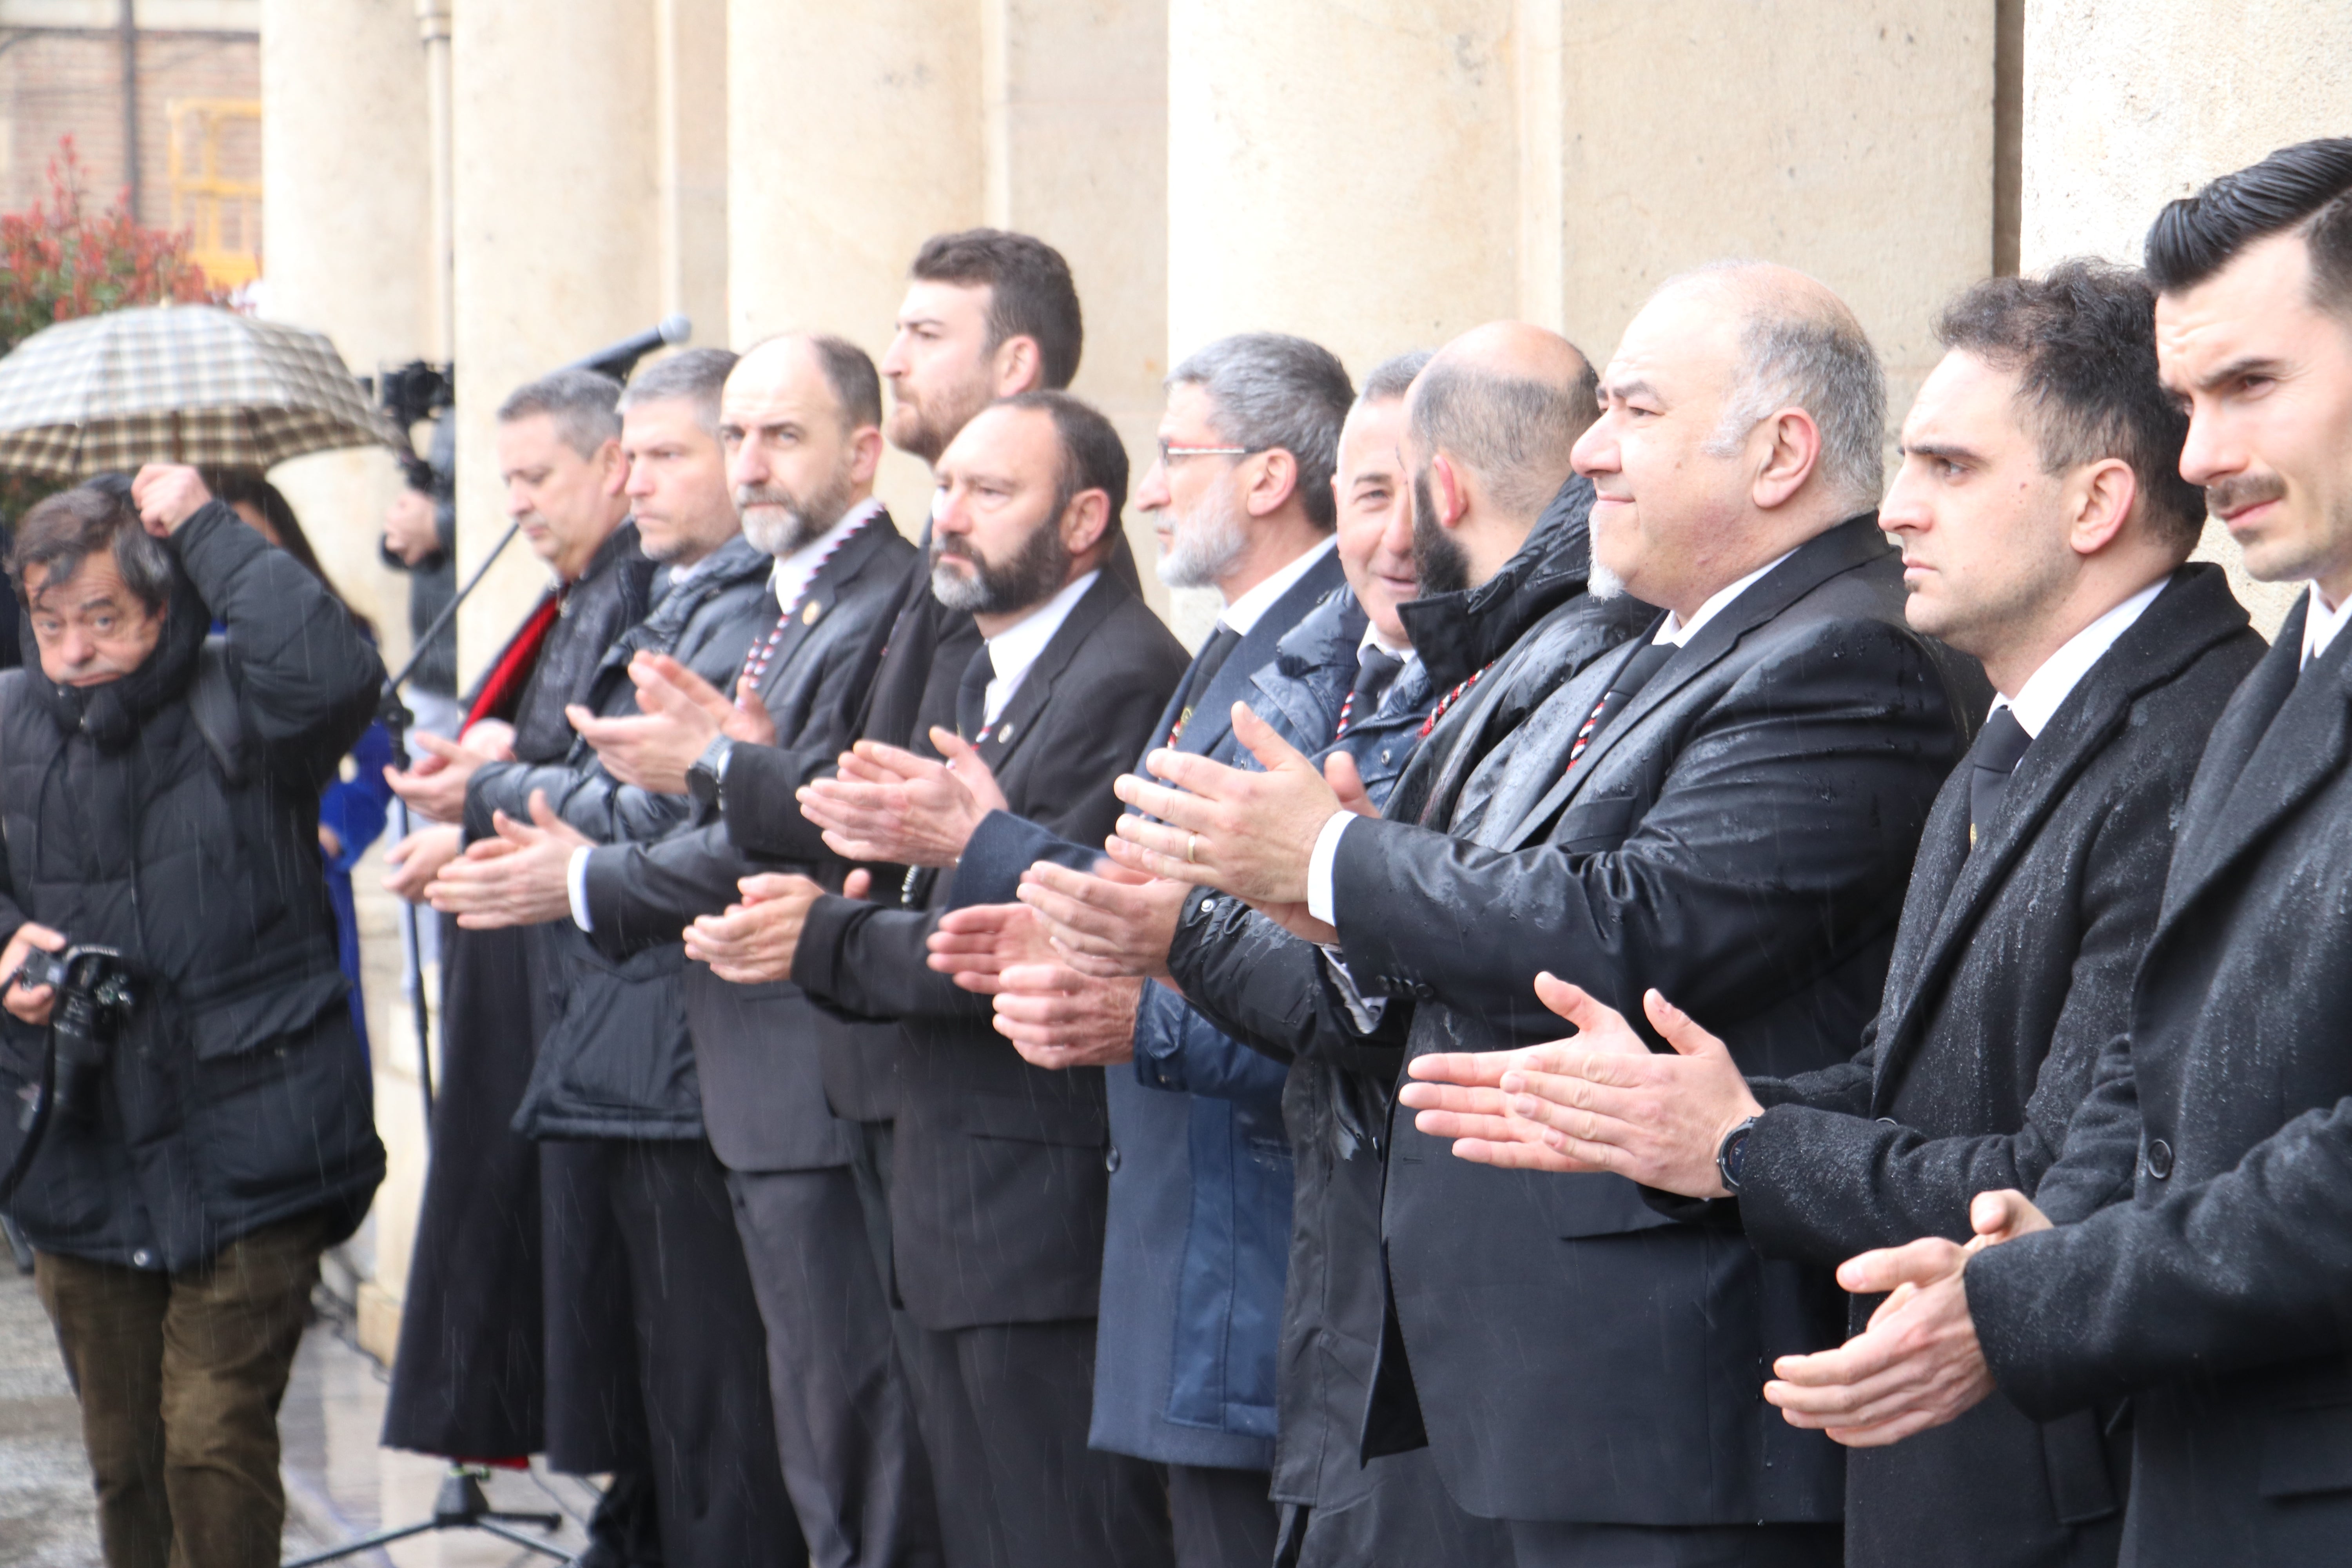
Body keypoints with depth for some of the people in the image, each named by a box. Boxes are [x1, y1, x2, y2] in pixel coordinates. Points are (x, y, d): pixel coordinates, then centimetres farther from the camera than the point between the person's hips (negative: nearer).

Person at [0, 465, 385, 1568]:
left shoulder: (232, 708, -7)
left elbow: (333, 672, -30)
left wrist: (205, 528, -20)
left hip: (241, 1153, -5)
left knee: (215, 1444, -9)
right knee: (122, 1462, 13)